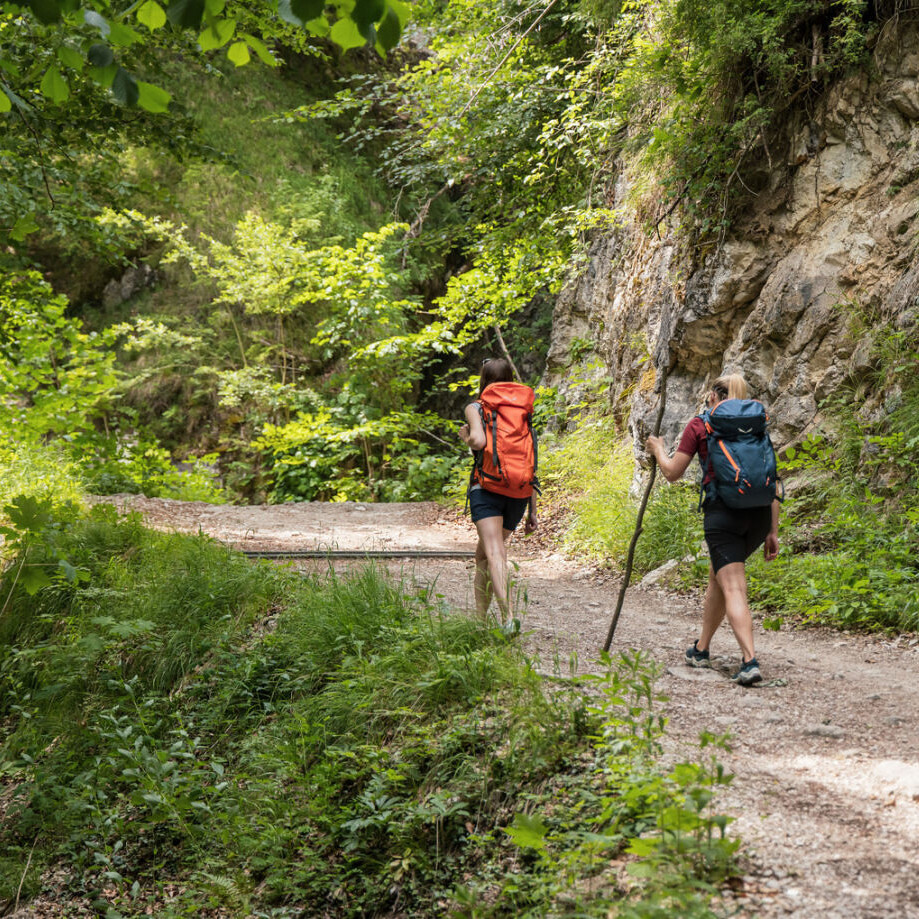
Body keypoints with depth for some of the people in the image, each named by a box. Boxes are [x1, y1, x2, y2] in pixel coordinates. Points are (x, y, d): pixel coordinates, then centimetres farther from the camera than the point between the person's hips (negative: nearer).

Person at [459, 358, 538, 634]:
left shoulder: (475, 408, 3)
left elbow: (479, 441, -18)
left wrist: (465, 436, 7)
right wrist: (532, 511, 14)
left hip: (486, 487, -5)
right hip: (518, 492, 5)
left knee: (495, 553, -16)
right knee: (483, 553, 19)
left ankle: (508, 616, -34)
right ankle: (479, 616, 24)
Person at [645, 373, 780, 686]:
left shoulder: (700, 425, 6)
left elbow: (672, 472, 7)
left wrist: (658, 449, 27)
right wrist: (773, 532, 15)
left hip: (722, 511, -5)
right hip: (759, 512, 5)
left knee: (733, 589, -8)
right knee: (717, 575, 23)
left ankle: (750, 661, -25)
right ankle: (701, 648, 33)